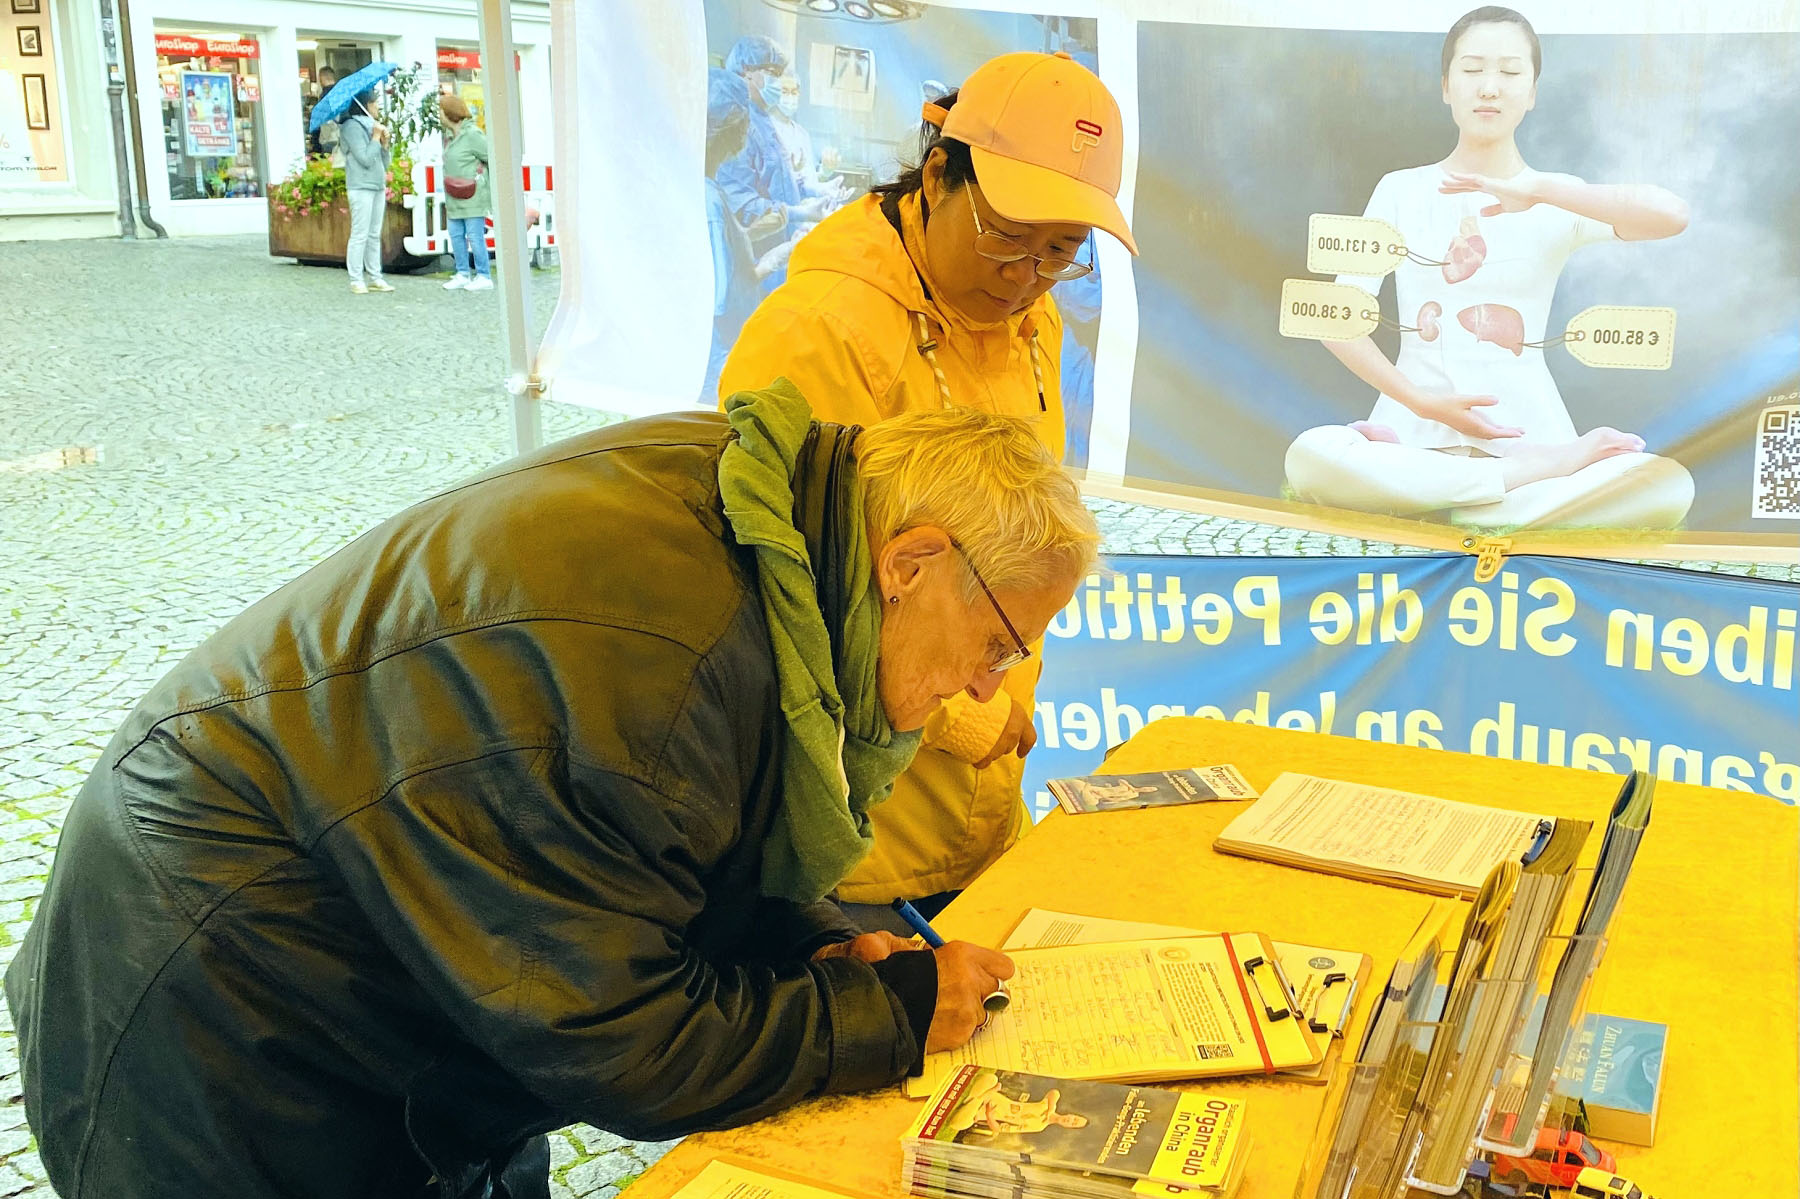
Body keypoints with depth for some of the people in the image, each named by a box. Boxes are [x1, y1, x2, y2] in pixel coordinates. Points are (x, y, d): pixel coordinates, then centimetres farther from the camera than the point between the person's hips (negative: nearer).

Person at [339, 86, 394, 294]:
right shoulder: (352, 126, -8)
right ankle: (356, 280, -6)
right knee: (360, 234, -8)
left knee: (375, 235, 8)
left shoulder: (371, 125, 18)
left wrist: (384, 141, 1)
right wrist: (376, 137, -8)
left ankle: (375, 277, 11)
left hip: (378, 185, 8)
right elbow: (366, 158, -16)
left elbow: (384, 162, 16)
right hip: (361, 186, -8)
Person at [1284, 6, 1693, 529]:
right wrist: (1421, 401, -12)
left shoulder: (1558, 201, 8)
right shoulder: (1402, 190, 8)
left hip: (1528, 432, 0)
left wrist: (1537, 189, -21)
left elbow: (1672, 216, -13)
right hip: (1415, 433, 0)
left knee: (1669, 487, -28)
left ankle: (1433, 514, -20)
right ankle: (1531, 474, -21)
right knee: (1310, 458, -35)